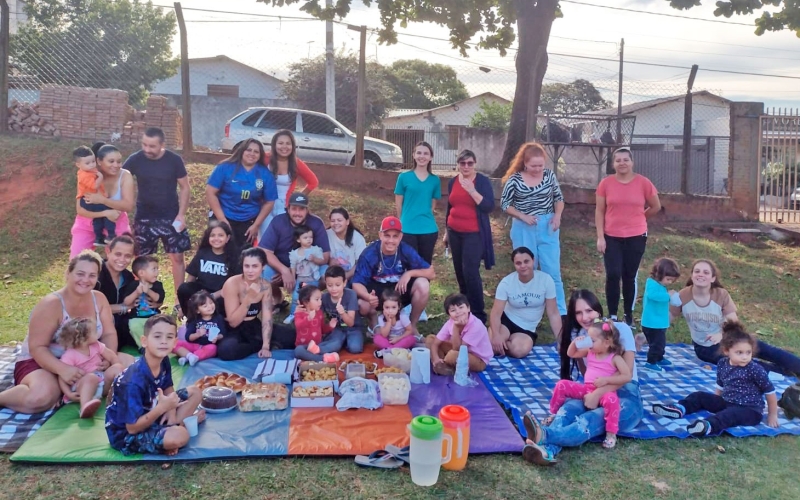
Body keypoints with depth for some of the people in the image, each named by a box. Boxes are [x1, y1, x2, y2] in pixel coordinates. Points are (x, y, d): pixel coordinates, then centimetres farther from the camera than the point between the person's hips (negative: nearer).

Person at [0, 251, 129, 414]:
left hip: (82, 361, 6)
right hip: (41, 361, -6)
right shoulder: (51, 304, -19)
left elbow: (109, 334, -1)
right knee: (43, 396, -37)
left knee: (128, 363, -11)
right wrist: (63, 369, -36)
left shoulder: (99, 299, -2)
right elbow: (37, 347, -20)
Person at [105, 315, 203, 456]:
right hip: (127, 434, -8)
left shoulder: (163, 362, -10)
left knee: (195, 392, 8)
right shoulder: (134, 381, -32)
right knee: (179, 436, -31)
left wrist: (171, 409, -9)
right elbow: (133, 428, -27)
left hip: (149, 415, 8)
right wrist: (162, 408, -34)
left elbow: (168, 388, 9)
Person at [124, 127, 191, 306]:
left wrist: (181, 214, -10)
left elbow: (185, 188, -2)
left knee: (177, 257, 1)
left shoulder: (174, 160, -9)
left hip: (171, 217, -1)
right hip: (144, 218, 1)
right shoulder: (135, 160, -7)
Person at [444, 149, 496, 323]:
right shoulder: (452, 182, 8)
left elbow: (489, 207, -16)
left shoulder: (483, 181, -7)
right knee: (460, 271, 9)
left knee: (471, 272, -13)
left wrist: (472, 191, -25)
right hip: (455, 233, 5)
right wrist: (447, 231, 19)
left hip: (474, 234, -5)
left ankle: (478, 313, -4)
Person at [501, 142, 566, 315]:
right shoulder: (514, 179, -9)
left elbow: (558, 198, 10)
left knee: (553, 271, 4)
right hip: (524, 229, -1)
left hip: (548, 228, 1)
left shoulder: (549, 175, -2)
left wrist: (557, 215, -8)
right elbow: (505, 204, -2)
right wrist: (523, 216, -15)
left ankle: (561, 313, 14)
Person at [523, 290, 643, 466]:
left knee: (591, 420, -36)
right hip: (595, 393, 4)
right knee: (568, 409, -31)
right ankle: (547, 449, -59)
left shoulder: (620, 329, -4)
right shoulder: (578, 336, 9)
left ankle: (544, 435, -63)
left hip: (625, 395, -4)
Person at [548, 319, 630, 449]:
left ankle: (611, 434, -25)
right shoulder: (590, 352, 10)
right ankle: (554, 414, 8)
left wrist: (606, 380, -23)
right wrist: (575, 342, -1)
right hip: (585, 389, 5)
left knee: (611, 399, -39)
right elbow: (571, 354, 19)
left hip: (604, 392, -5)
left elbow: (627, 376, -14)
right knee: (562, 385, -10)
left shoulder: (615, 358, -7)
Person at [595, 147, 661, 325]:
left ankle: (628, 315, 24)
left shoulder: (643, 182, -5)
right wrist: (600, 237, -6)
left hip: (636, 237, 0)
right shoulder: (606, 183, -4)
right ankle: (612, 315, 9)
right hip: (612, 237, 0)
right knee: (612, 275, -6)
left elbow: (656, 207, 8)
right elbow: (599, 211, -1)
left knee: (630, 276, 9)